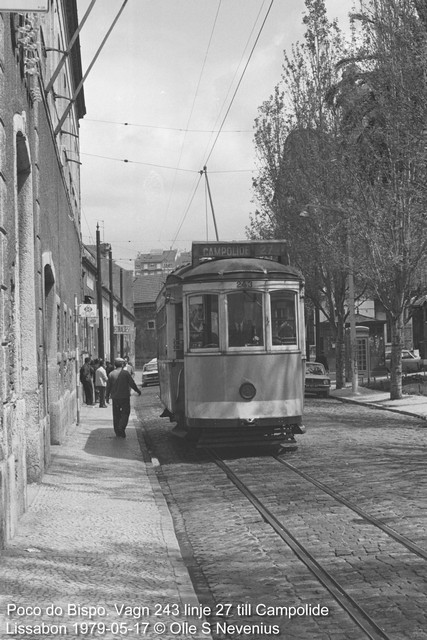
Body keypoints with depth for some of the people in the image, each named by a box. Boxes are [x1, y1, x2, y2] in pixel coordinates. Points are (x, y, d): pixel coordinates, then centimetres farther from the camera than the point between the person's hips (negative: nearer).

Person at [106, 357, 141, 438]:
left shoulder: (111, 374, 1)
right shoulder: (125, 373, -7)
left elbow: (108, 386, 4)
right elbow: (132, 383, -4)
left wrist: (107, 395, 16)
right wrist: (138, 391, 10)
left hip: (115, 397, 3)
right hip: (125, 397, -3)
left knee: (116, 414, 11)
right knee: (125, 413, 3)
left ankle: (117, 432, 13)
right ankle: (122, 427, -16)